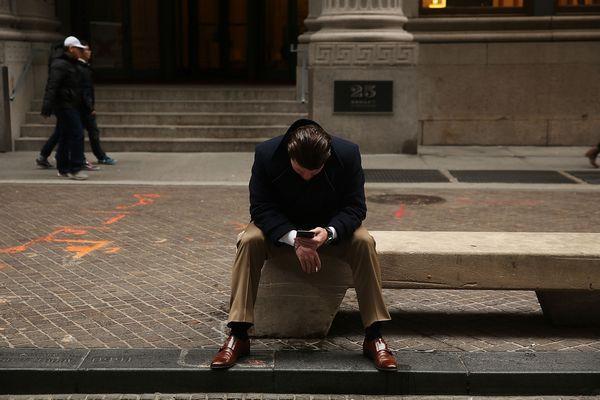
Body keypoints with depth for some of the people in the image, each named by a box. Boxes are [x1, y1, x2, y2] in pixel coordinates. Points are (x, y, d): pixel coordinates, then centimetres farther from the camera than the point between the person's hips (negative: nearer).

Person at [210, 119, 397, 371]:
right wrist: (294, 239, -35)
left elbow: (355, 207, -16)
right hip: (281, 228, 0)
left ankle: (374, 338, -21)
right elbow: (261, 208, -20)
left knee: (364, 242, -29)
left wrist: (329, 232, -37)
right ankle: (238, 337, -25)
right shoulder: (266, 154, -22)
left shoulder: (348, 154, -21)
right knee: (250, 241, -30)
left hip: (331, 229, 0)